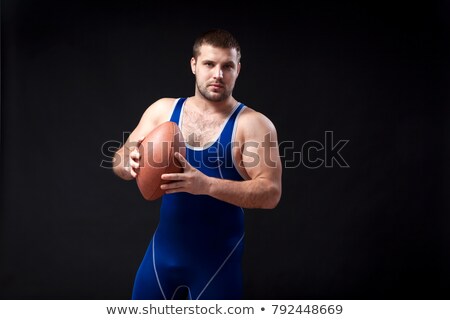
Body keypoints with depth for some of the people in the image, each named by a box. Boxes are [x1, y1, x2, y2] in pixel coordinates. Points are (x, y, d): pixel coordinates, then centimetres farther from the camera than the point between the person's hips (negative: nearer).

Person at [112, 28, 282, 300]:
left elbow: (270, 193, -18)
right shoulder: (163, 109, 1)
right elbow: (120, 162, 2)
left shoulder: (253, 124, -11)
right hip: (164, 249, 4)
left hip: (219, 257, -3)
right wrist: (130, 163, -23)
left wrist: (206, 184, -31)